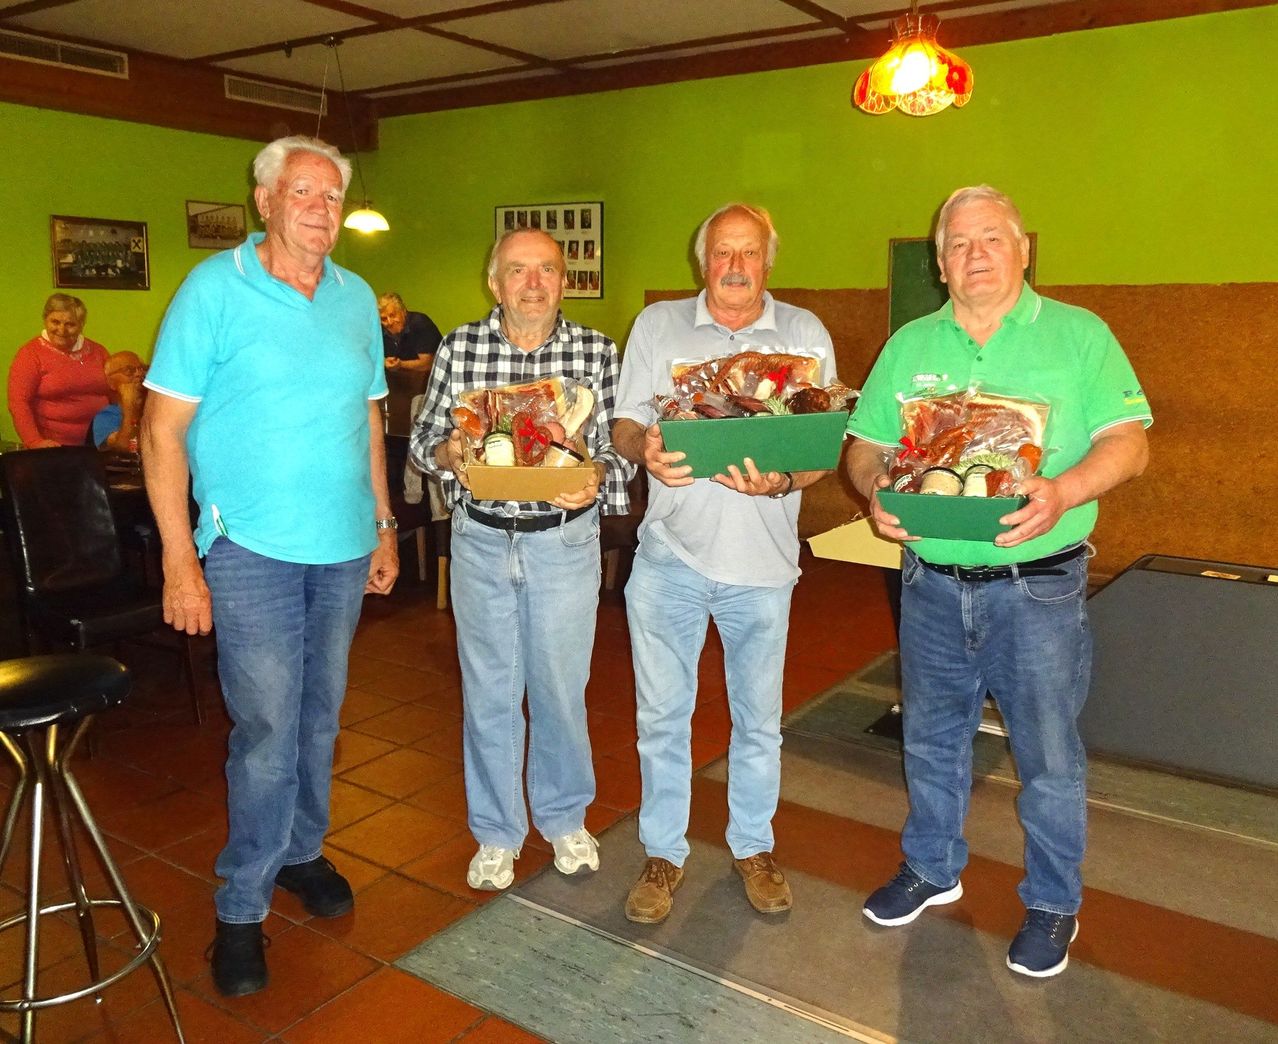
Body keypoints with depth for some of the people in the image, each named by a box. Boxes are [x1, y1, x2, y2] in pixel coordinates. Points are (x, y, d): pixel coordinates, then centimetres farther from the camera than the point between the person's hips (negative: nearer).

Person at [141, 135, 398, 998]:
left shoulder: (358, 298, 8)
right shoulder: (214, 289, -6)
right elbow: (163, 430, -8)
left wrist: (384, 525, 12)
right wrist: (180, 560, -13)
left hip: (344, 547, 5)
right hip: (252, 548, -4)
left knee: (320, 715, 15)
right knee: (266, 728, -2)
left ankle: (301, 851, 35)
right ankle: (241, 907, 16)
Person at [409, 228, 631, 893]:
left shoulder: (597, 352, -2)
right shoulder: (458, 349, 0)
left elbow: (619, 445, 0)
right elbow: (422, 438, 6)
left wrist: (598, 477, -21)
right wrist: (446, 452, -16)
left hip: (565, 539, 0)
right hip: (480, 539, 1)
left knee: (561, 687, 11)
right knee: (488, 690, 11)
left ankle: (564, 818, 36)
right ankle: (496, 832, 30)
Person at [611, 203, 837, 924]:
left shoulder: (805, 333, 5)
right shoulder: (658, 325, 7)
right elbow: (623, 424, 4)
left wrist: (784, 480, -22)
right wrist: (646, 449, -20)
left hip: (762, 563, 0)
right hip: (670, 552, 0)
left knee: (759, 719, 14)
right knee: (662, 714, 8)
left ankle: (754, 845, 34)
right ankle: (665, 852, 26)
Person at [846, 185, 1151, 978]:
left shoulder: (1079, 335, -1)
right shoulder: (909, 345, 9)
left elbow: (1129, 442, -8)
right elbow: (864, 444, 8)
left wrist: (1063, 491, -27)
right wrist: (876, 488, -15)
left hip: (1037, 586, -3)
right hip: (933, 584, 4)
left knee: (1049, 754, 7)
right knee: (932, 739, 17)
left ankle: (1054, 903, 29)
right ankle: (932, 869, 39)